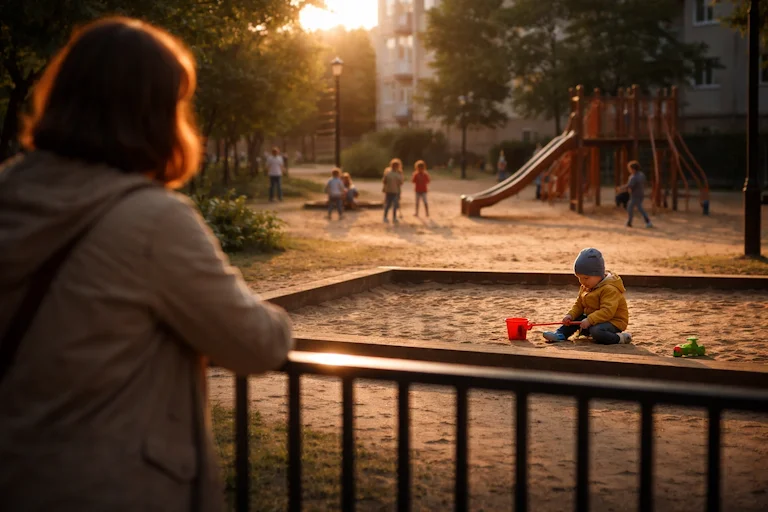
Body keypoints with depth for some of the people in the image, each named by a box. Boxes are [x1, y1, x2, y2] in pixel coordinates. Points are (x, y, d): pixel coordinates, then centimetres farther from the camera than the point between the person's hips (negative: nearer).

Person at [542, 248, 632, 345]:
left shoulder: (610, 289, -23)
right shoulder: (585, 287, 7)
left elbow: (607, 311, -32)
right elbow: (579, 305, 12)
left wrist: (589, 320, -39)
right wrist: (570, 315, -7)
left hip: (613, 321, -9)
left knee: (596, 331, -35)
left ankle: (620, 338, -23)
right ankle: (560, 334, 4)